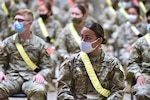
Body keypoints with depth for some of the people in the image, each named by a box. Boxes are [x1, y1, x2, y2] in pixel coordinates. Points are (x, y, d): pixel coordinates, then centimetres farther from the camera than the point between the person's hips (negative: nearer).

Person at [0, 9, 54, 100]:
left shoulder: (40, 44, 9)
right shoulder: (7, 42, 14)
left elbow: (48, 67, 8)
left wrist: (41, 75, -14)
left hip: (31, 78, -1)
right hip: (12, 77, 1)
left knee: (39, 91, -38)